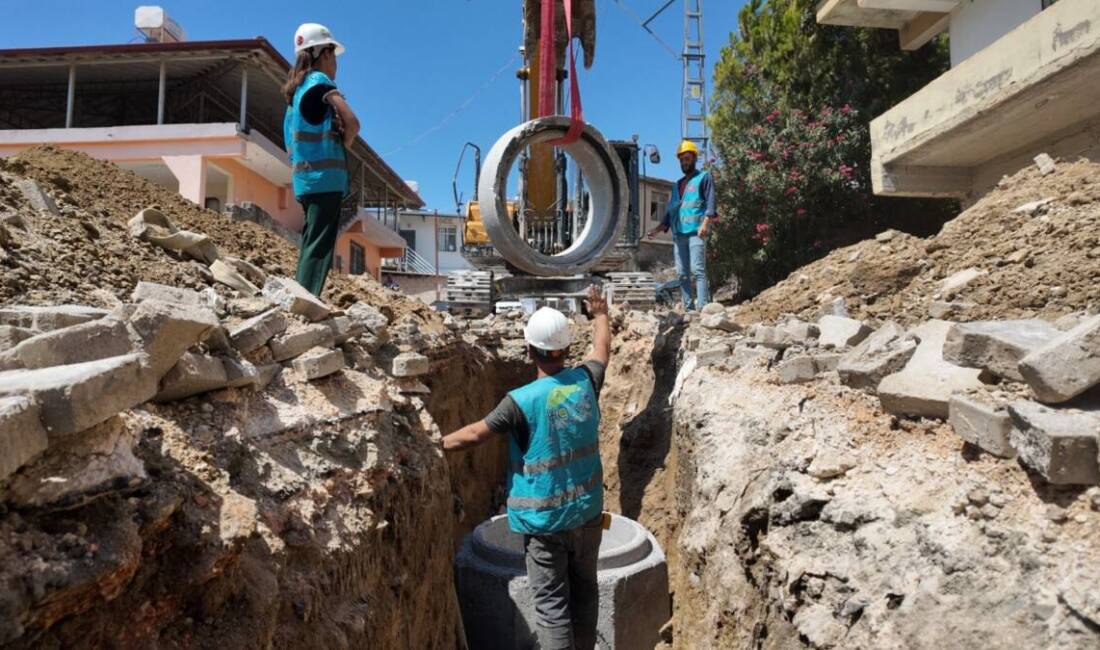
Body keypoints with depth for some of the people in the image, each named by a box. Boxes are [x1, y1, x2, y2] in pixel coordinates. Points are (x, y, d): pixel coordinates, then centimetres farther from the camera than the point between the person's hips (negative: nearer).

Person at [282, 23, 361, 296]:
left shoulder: (297, 88, 22)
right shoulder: (320, 81, -3)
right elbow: (352, 123, -13)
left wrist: (336, 145, 8)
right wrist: (343, 146, 5)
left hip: (307, 176, 9)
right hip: (324, 175, -9)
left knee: (311, 244, 10)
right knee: (320, 246, -13)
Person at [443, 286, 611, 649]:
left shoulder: (522, 401, -21)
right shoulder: (585, 381, -6)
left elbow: (475, 434, -11)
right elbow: (602, 350, 15)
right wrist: (600, 314, 34)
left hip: (544, 520, -5)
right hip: (587, 511, 5)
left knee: (551, 603, 5)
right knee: (584, 591, 20)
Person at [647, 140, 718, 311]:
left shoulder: (704, 178, 7)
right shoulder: (677, 185, 26)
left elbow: (711, 202, -6)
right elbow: (670, 211, 27)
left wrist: (706, 223, -21)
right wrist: (658, 229, 16)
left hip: (695, 232, -7)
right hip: (678, 234, 7)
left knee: (697, 270, -16)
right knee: (682, 273, 2)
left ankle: (702, 308, -21)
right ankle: (688, 309, 5)